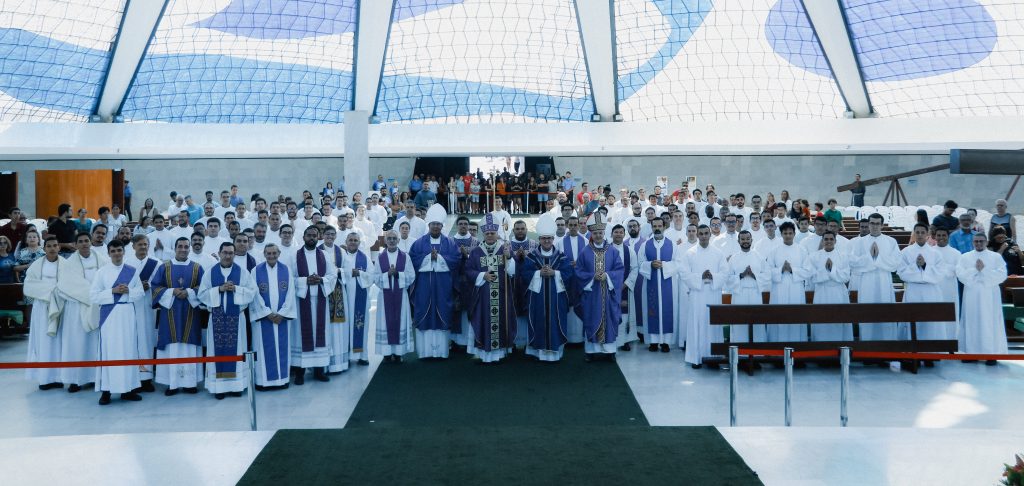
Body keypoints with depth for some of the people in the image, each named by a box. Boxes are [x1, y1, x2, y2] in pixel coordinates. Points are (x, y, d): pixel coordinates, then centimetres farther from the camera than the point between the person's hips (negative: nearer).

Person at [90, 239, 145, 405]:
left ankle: (128, 388, 13)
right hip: (109, 315, -2)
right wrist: (113, 291, -13)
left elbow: (141, 294, 8)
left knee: (129, 350, 4)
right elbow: (93, 297, -3)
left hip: (127, 315, 2)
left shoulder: (132, 271, 7)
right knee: (109, 351, -2)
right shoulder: (101, 272, 1)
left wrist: (128, 291, -10)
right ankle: (106, 390, 5)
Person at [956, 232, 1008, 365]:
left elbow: (1002, 275, -7)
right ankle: (972, 351, 9)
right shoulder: (964, 257, 7)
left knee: (990, 323, -1)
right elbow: (960, 274, -5)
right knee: (972, 323, 3)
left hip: (990, 296, -1)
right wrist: (975, 269, -15)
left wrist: (984, 270, -14)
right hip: (971, 296, 1)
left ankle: (991, 354, 3)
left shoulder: (996, 257, 4)